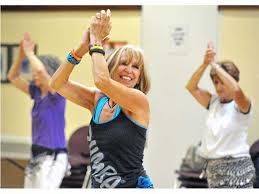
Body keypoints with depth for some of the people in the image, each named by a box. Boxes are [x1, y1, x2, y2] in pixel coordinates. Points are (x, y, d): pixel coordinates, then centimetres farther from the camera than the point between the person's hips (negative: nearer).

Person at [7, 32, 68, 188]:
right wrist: (21, 55, -1)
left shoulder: (57, 93, -12)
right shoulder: (37, 93, 9)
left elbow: (41, 70, -28)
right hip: (37, 156, 8)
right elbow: (13, 77, 12)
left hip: (53, 158, -8)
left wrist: (30, 52, -12)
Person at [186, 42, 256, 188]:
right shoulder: (213, 102, 10)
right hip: (214, 167, 6)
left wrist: (215, 65, -22)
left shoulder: (241, 105, -7)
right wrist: (205, 64, -14)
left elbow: (236, 90, -29)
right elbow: (191, 87, 0)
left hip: (237, 166, -6)